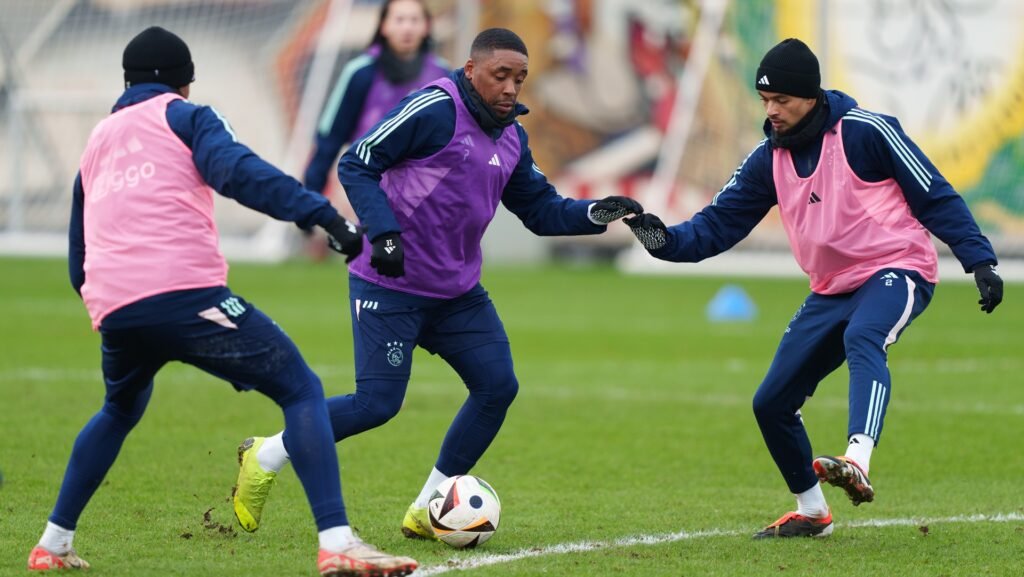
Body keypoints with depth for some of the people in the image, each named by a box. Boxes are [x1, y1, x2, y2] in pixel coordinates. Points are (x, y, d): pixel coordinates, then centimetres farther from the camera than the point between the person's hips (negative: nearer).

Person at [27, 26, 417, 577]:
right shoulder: (184, 117, 11)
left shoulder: (96, 140, 27)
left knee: (119, 411, 35)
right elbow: (240, 172, -11)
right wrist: (323, 215, -18)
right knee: (301, 391, -1)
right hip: (187, 293, -6)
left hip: (112, 310, 6)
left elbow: (78, 260, 30)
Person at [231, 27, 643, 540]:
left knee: (497, 386, -2)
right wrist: (382, 232, -25)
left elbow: (541, 210, 15)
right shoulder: (435, 110, -16)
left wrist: (596, 214, -2)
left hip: (457, 293, 8)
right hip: (391, 287, -8)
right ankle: (265, 458, 10)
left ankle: (427, 512, 9)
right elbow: (357, 165, -15)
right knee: (377, 402, -12)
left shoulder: (512, 139, 9)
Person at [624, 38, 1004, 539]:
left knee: (862, 338, -39)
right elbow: (719, 224, 3)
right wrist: (667, 241, -16)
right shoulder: (769, 158, 5)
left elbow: (936, 196, -9)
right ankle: (811, 511, 25)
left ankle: (857, 464, -57)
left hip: (896, 271, -7)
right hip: (831, 292, 7)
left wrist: (979, 261, -16)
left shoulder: (864, 131, -11)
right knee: (771, 403, 5)